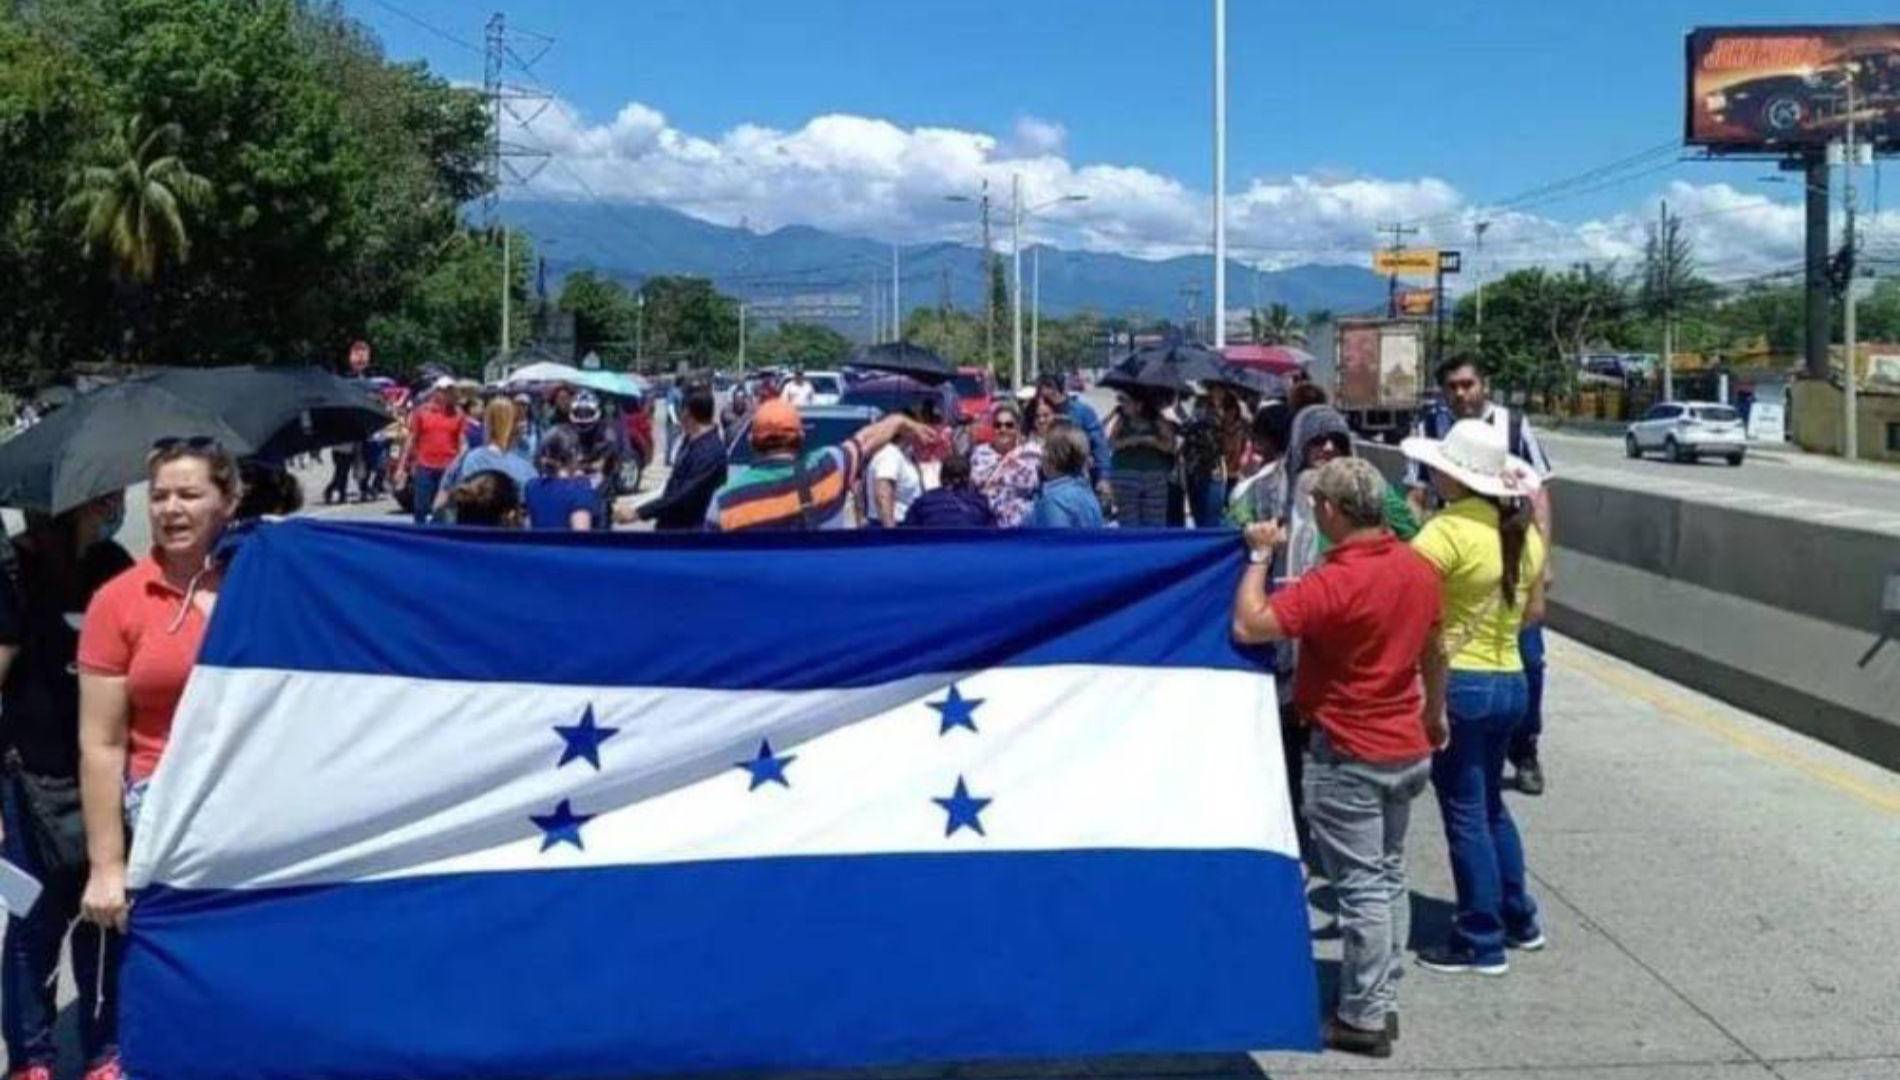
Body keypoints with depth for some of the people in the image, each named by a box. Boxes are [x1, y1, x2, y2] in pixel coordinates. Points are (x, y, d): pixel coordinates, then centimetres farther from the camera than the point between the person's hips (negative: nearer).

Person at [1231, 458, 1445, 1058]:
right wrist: (1435, 714, 28)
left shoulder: (1334, 582, -24)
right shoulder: (1419, 568, 1)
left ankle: (1363, 1019, 9)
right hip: (1409, 749, 8)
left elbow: (1247, 627, -28)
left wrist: (1260, 555, -14)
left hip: (1350, 757, -8)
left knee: (1361, 887, 0)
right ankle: (1381, 1000, 27)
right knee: (1388, 875, 17)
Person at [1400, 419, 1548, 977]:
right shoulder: (1523, 532, 7)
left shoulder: (1450, 529, -18)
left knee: (1465, 814, 2)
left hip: (1458, 683, -8)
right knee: (1490, 805, 23)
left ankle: (1481, 943, 10)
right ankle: (1518, 919, 31)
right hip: (1511, 681, 8)